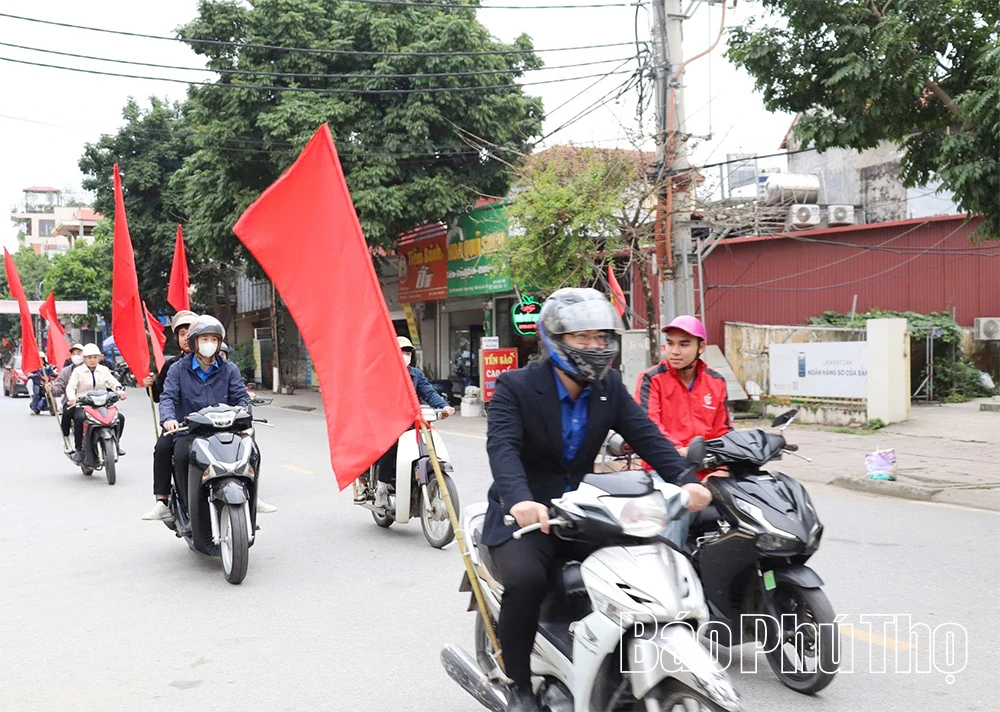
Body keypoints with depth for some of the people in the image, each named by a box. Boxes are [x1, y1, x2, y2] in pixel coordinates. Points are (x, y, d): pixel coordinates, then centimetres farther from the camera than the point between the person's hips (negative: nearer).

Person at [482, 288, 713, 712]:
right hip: (525, 515, -5)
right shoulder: (515, 387, -11)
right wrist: (520, 500, -46)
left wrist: (684, 480, -24)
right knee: (525, 579, -31)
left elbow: (645, 434, -6)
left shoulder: (610, 386, 4)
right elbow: (503, 447, -26)